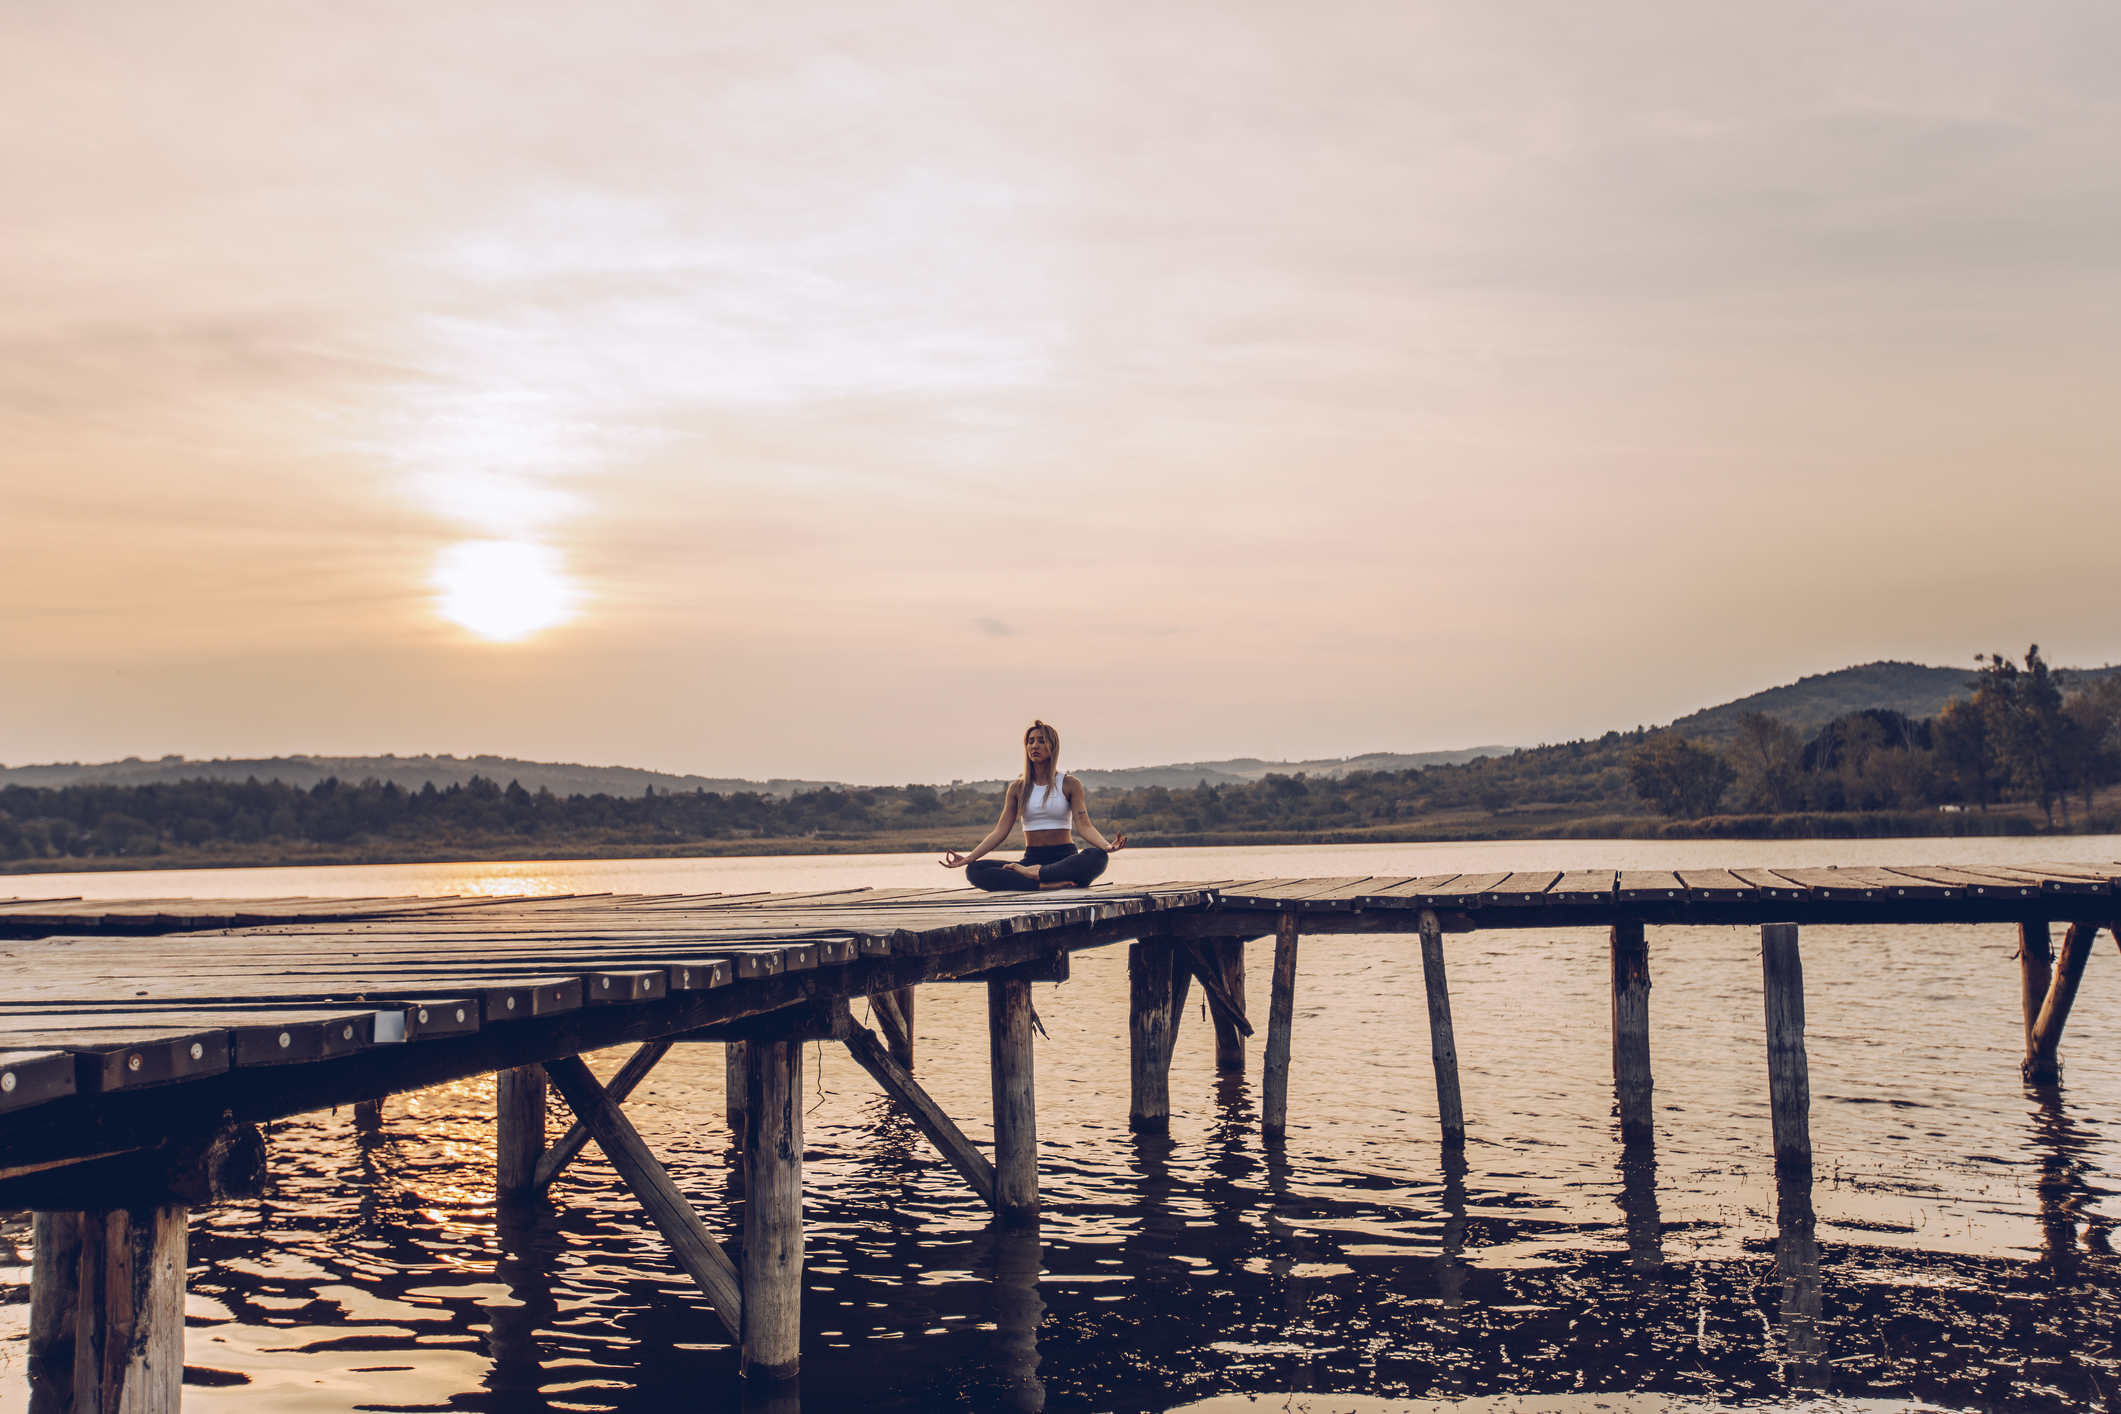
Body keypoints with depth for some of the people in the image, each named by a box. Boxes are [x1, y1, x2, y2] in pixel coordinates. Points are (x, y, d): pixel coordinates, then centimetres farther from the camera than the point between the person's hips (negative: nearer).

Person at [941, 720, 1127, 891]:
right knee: (974, 871, -24)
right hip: (1031, 859, 2)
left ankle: (1035, 873, -30)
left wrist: (1107, 846, -27)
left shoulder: (1070, 784, 5)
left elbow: (1084, 826, -6)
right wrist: (969, 858, -6)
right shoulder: (1017, 788, 12)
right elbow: (1000, 831, 7)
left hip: (1064, 858, -2)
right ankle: (1044, 883, -37)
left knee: (1097, 857, -37)